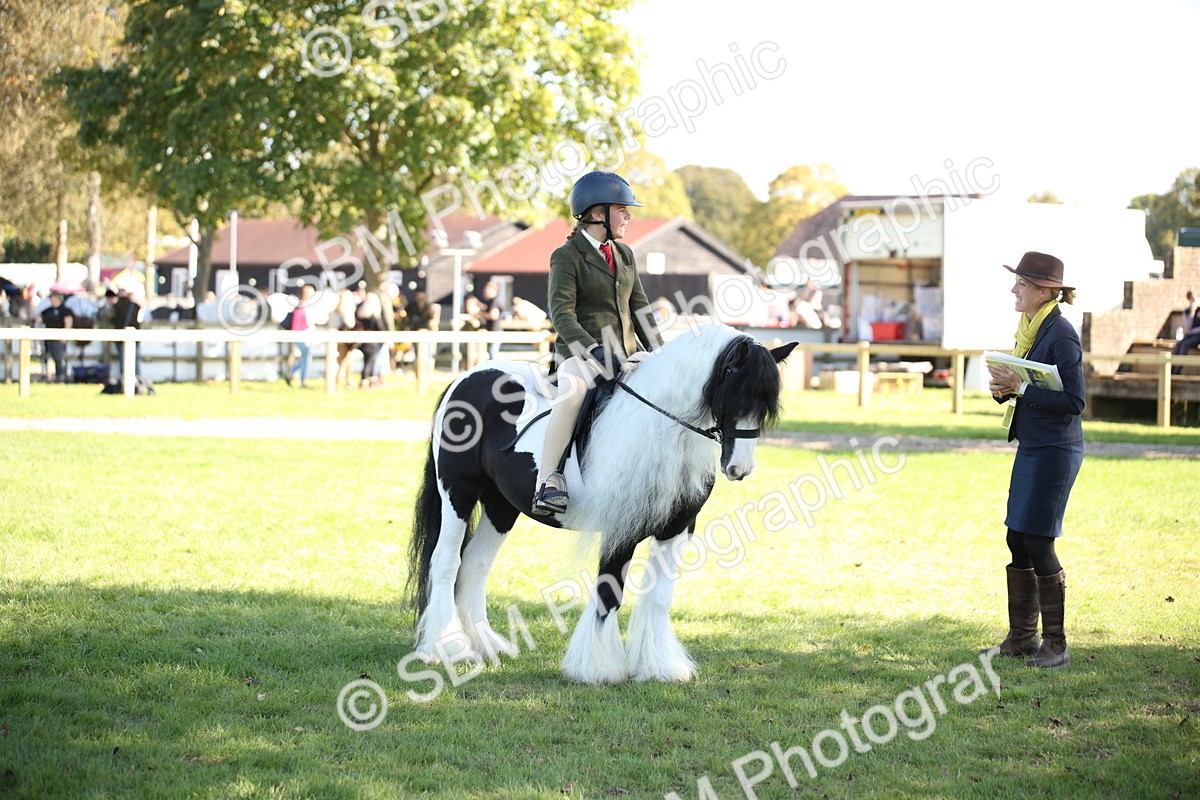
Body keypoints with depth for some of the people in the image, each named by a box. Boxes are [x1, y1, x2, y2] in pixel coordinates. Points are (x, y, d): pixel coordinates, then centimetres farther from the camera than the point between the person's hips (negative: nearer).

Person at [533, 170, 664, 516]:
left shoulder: (625, 255, 18)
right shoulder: (567, 257, -4)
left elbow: (639, 309, 20)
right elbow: (562, 313, -14)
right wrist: (594, 350, -28)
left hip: (626, 355, 7)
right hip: (580, 355, -7)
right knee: (573, 392, -37)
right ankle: (548, 479, -34)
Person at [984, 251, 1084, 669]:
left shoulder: (1061, 334, -16)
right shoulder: (1028, 329, 12)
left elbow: (1073, 401, -20)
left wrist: (1021, 387, -20)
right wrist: (1004, 388, -2)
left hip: (1055, 450, -9)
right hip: (1030, 446, 9)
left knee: (1038, 541, -6)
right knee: (1018, 539, 12)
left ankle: (1055, 643, 3)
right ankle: (1021, 636, 21)